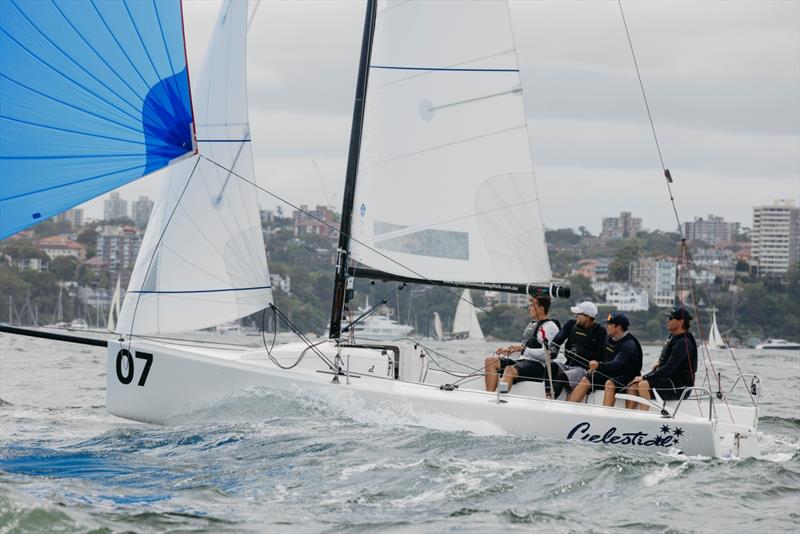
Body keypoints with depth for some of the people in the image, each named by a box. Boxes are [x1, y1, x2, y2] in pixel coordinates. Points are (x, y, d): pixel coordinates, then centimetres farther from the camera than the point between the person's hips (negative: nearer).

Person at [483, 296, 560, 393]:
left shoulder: (550, 326, -6)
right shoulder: (532, 324, 22)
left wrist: (523, 349, -17)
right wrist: (509, 350, 12)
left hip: (538, 365, -10)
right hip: (522, 360, 10)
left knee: (510, 370, -37)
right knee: (490, 361, -4)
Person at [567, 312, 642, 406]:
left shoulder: (629, 344, -20)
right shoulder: (609, 339, 5)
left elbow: (617, 364, -35)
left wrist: (599, 365, -49)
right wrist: (594, 367, 8)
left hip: (626, 377, -8)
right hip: (609, 374, 8)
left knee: (609, 384, -37)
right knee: (586, 380, -9)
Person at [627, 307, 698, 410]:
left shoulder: (684, 343, -20)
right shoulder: (672, 336, 12)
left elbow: (669, 368, -25)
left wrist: (644, 378, -22)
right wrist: (660, 361, 14)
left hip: (679, 387, -10)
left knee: (643, 385, -30)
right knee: (632, 385, -4)